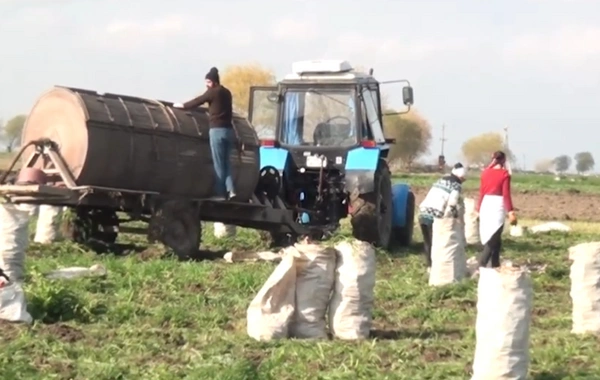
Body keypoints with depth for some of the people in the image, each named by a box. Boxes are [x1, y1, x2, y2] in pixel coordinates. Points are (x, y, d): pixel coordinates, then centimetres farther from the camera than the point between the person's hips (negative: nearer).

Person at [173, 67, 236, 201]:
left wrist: (182, 105, 16)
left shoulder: (213, 92, -5)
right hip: (228, 130, 7)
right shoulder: (226, 92, 18)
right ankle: (230, 190, -3)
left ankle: (220, 193, -5)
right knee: (225, 162, 9)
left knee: (218, 163, -5)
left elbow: (198, 101, 2)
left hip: (218, 130, -7)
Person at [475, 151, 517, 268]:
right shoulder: (505, 174, -6)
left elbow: (482, 191, 11)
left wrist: (479, 207, 21)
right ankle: (481, 266, -18)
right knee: (493, 239, -5)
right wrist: (510, 212, -11)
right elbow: (506, 194, -11)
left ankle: (495, 266, 20)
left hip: (486, 205, 6)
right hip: (498, 206, -6)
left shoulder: (485, 172, 8)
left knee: (491, 238, 16)